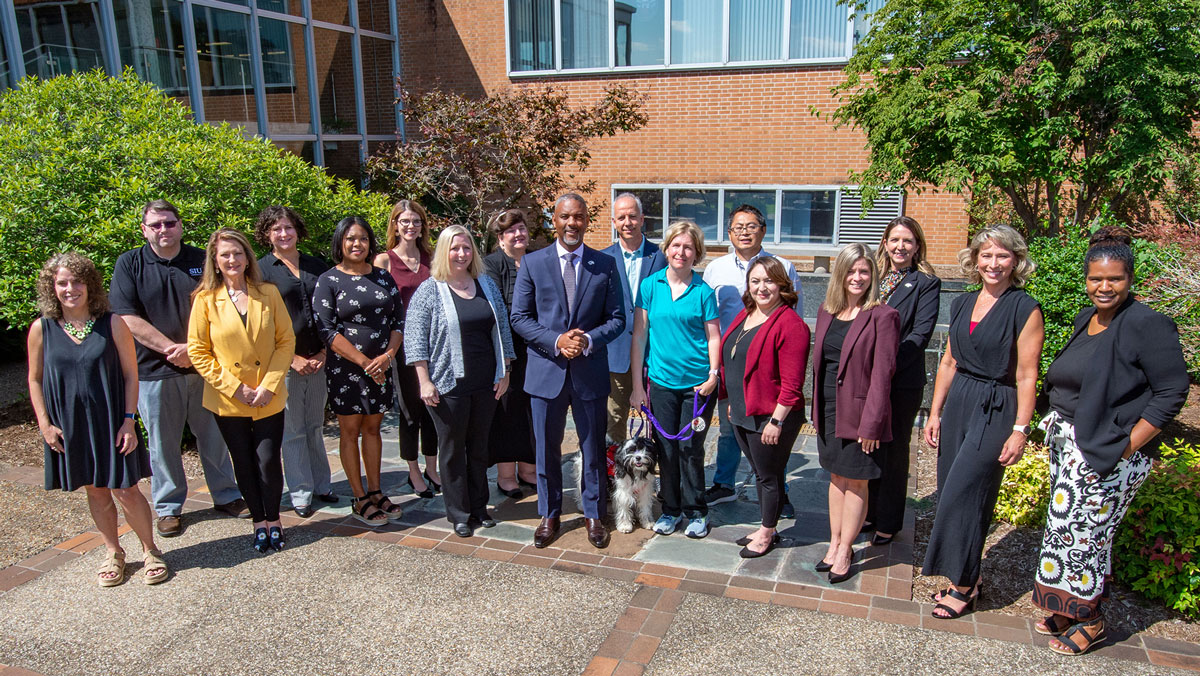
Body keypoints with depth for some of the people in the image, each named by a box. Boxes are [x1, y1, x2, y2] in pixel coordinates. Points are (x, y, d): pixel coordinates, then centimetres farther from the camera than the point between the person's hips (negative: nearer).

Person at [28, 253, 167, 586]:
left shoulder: (112, 324, -7)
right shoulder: (42, 330, -2)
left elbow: (130, 374, -4)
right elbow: (35, 380, 6)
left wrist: (128, 421, -8)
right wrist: (45, 424, -1)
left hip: (111, 423, -2)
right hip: (69, 427, 2)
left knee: (125, 490, 0)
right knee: (95, 491, 13)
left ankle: (149, 550, 19)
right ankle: (113, 552, 30)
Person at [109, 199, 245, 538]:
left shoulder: (201, 260, 4)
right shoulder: (129, 264, 0)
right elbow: (128, 319, -7)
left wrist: (192, 348, -12)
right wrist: (171, 349, -14)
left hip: (202, 366, 2)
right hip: (155, 370, -1)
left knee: (214, 435, 11)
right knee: (163, 442, 9)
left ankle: (226, 495, 26)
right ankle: (168, 506, 24)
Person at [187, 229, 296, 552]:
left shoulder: (268, 293, 0)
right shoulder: (205, 300, -3)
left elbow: (286, 341, 1)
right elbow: (198, 352, -2)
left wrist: (270, 384, -9)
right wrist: (234, 387, -9)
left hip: (269, 398, 0)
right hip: (228, 401, 0)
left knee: (269, 461, -2)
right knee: (244, 464, 10)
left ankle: (274, 520, 19)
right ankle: (259, 522, 26)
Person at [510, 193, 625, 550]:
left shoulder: (605, 265, 2)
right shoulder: (532, 263, 0)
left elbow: (616, 318, 2)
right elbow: (520, 317, -2)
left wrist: (588, 340, -16)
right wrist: (556, 341, -16)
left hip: (590, 370, 0)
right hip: (546, 370, 0)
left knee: (593, 449, 11)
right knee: (546, 449, 11)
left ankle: (594, 515, 28)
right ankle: (549, 515, 28)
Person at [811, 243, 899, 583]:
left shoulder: (882, 317, -12)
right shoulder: (827, 311, 7)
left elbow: (882, 373, -14)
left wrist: (870, 423, -16)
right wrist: (817, 410, 9)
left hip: (858, 411, -6)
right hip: (828, 410, 6)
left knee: (856, 482, 7)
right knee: (837, 477, 16)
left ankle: (844, 551, 19)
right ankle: (835, 543, 28)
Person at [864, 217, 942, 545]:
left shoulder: (926, 283, -3)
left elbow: (920, 335, -12)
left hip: (902, 381, -4)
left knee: (893, 452, 7)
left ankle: (888, 522, 19)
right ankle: (867, 512, 28)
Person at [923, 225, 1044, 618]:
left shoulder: (1025, 310, -9)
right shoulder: (963, 304, 10)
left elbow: (1026, 376, -11)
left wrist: (1020, 430, -14)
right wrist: (935, 413, 11)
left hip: (995, 411, -6)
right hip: (958, 402, 6)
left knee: (961, 495, -6)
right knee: (950, 493, 8)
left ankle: (964, 587, 10)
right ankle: (964, 578, 23)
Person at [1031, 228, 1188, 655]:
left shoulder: (1147, 325, -15)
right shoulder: (1087, 319, 9)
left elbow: (1172, 392, -15)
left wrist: (1128, 444, -17)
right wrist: (1057, 424, 12)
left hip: (1109, 454, -8)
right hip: (1067, 443, 8)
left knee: (1080, 530, -1)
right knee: (1067, 524, 14)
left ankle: (1090, 622, 19)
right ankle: (1068, 610, 30)